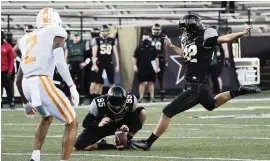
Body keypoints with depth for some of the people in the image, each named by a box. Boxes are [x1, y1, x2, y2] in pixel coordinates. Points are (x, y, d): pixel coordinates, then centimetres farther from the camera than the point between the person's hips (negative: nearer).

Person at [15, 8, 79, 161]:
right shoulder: (56, 33, 7)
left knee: (47, 117, 34)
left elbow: (19, 79, 27)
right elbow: (60, 62, -12)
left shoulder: (28, 39, 26)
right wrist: (72, 87, -13)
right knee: (72, 124, 6)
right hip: (42, 83, -7)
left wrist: (26, 103, 36)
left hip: (27, 85, 7)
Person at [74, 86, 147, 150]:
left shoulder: (130, 101, -27)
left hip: (121, 125, 2)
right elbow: (85, 123, -24)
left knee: (142, 112, -20)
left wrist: (129, 128, -41)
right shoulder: (99, 103, -33)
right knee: (79, 146, -24)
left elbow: (137, 123, -20)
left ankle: (127, 141, -11)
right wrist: (99, 124, -43)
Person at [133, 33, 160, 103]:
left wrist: (157, 67, 7)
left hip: (151, 68, 1)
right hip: (141, 69, -1)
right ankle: (141, 97, 6)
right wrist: (134, 65, -5)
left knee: (151, 82, 5)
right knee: (142, 83, 2)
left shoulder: (153, 48, 5)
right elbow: (134, 57, 3)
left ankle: (152, 97, 9)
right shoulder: (139, 47, 1)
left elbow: (156, 58, 10)